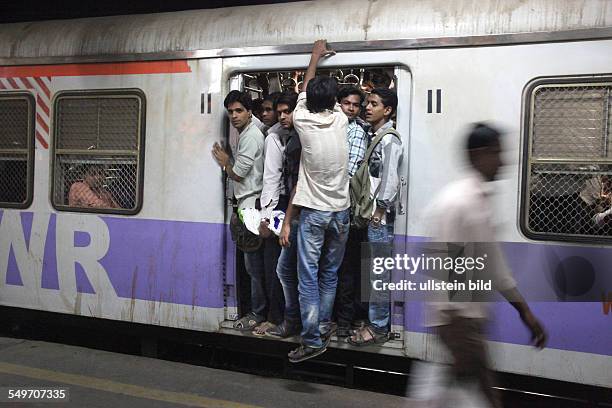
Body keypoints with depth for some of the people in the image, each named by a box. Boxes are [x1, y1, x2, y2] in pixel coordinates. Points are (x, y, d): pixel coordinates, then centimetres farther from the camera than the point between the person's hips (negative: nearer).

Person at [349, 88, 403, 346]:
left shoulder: (389, 140, -12)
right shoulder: (373, 136, 15)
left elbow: (390, 179, -17)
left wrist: (379, 211, -15)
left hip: (381, 217, -9)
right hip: (371, 212, 9)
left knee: (380, 272, -2)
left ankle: (378, 327, 5)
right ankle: (377, 321, 22)